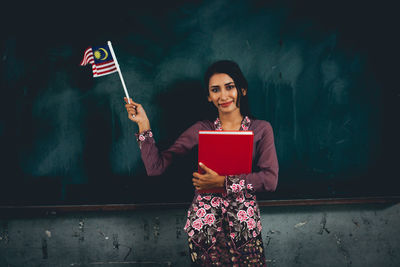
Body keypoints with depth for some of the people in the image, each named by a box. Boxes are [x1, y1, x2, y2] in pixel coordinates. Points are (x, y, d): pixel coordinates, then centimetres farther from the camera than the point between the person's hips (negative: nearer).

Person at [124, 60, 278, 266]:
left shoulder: (260, 129, 4)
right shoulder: (201, 130, 6)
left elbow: (270, 179, -8)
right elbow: (156, 167, 1)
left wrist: (223, 182, -15)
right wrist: (143, 124, -4)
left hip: (244, 226, 0)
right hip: (203, 224, 1)